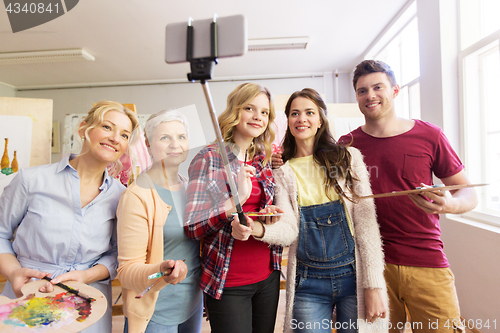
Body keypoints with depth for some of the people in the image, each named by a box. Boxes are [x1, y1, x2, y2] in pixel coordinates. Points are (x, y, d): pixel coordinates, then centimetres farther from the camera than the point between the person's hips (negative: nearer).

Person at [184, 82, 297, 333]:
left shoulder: (264, 162, 5)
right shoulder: (209, 158, -11)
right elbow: (191, 228, -15)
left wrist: (259, 226, -6)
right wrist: (236, 199, -28)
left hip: (268, 277, 6)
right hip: (227, 283, -5)